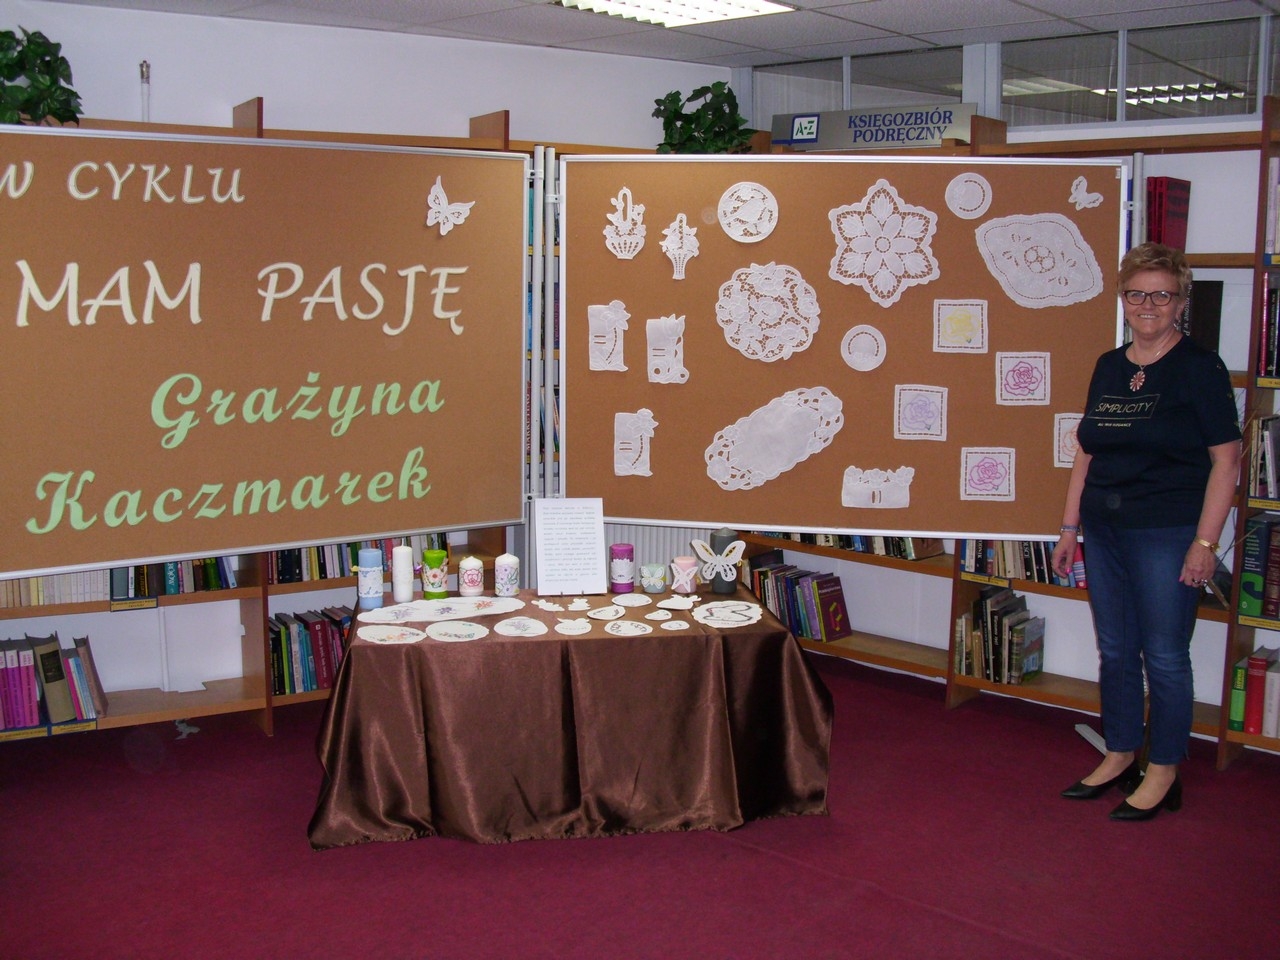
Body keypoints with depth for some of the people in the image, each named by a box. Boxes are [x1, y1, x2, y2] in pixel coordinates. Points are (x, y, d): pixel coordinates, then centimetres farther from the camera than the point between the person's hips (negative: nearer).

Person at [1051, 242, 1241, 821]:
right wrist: (1070, 526, 11)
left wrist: (1205, 542, -15)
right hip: (1105, 529, 6)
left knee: (1164, 656, 2)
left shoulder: (1198, 368, -7)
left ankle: (1162, 775, 16)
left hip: (1166, 534, -6)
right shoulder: (1108, 367, 10)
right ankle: (1119, 758, 28)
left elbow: (1226, 459, -10)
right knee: (1115, 651, 13)